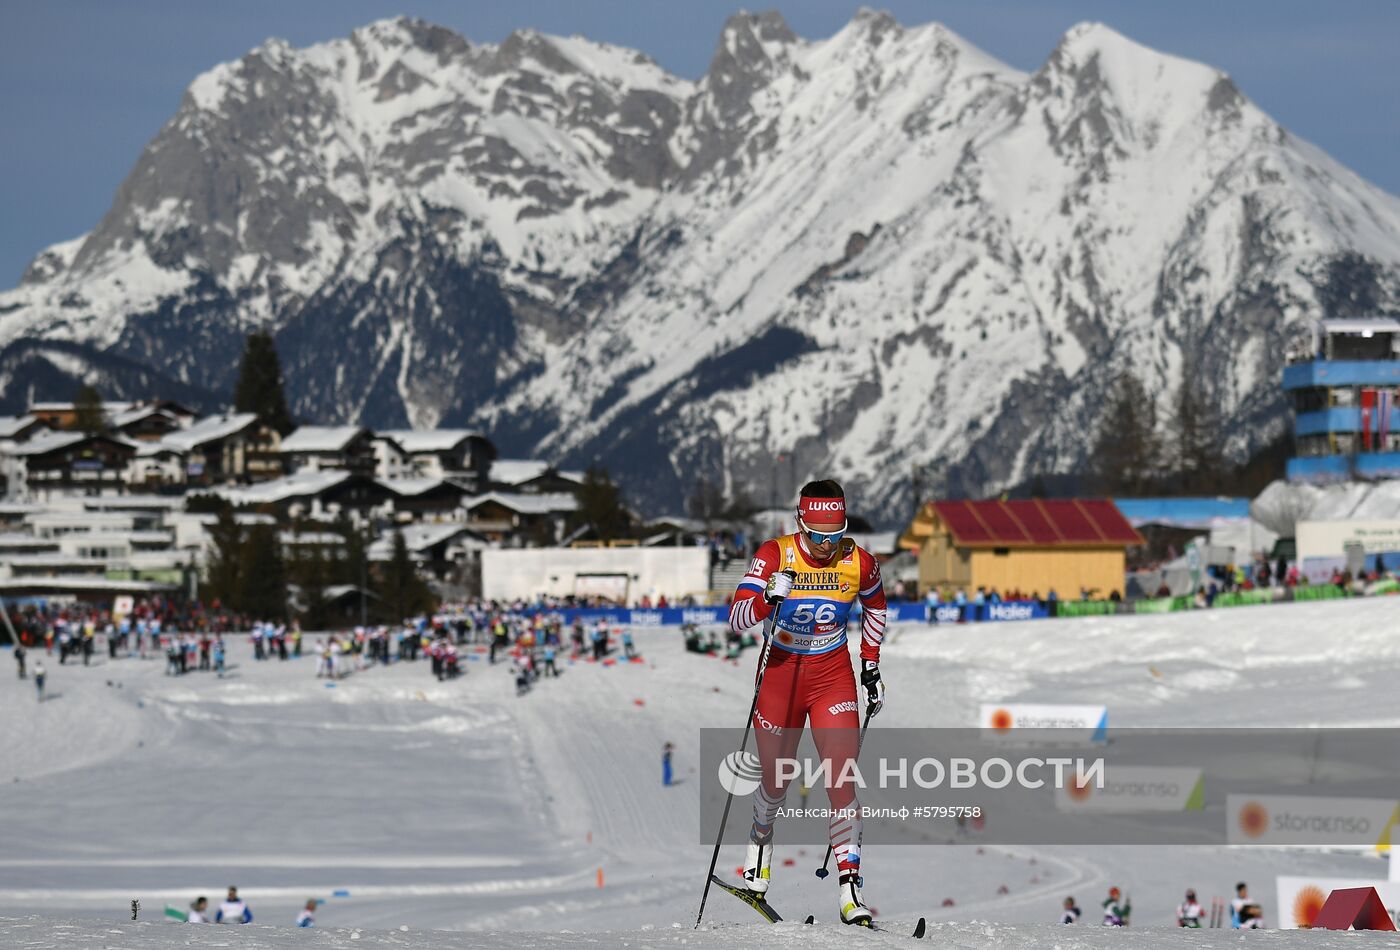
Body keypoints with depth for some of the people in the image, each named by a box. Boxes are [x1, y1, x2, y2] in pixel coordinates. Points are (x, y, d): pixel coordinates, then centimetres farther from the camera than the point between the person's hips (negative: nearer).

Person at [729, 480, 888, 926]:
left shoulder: (859, 564, -11)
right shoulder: (774, 555, -17)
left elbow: (875, 606, 13)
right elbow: (736, 620, -24)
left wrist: (871, 664, 11)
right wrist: (769, 597, -43)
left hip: (833, 676, 0)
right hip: (781, 672, 0)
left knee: (842, 780, -12)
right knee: (776, 780, 13)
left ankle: (850, 889, -12)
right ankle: (761, 839, 46)